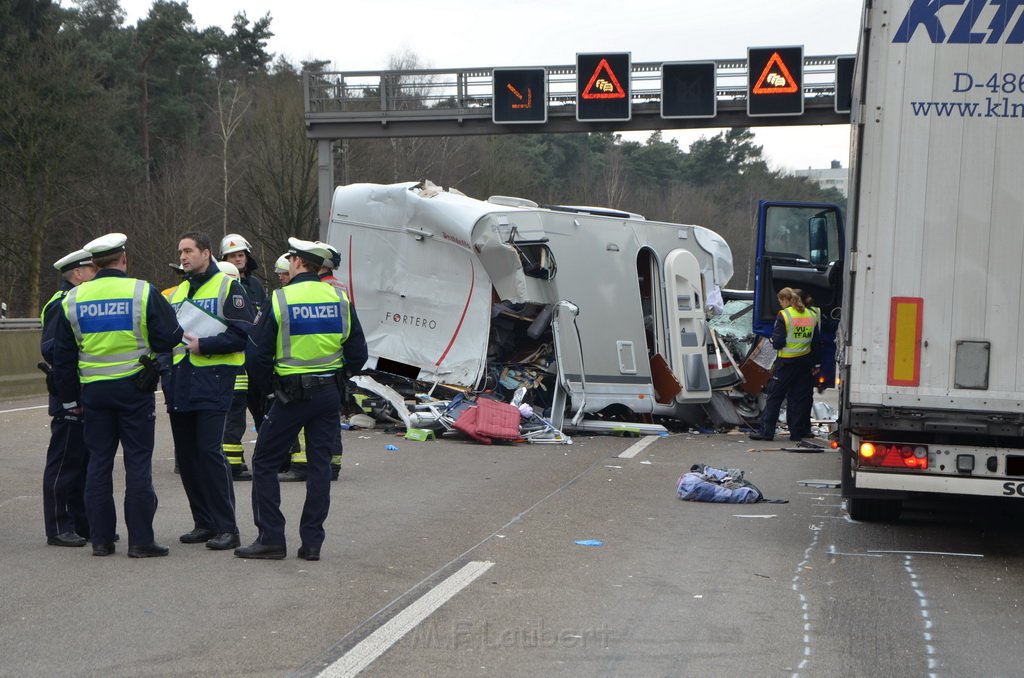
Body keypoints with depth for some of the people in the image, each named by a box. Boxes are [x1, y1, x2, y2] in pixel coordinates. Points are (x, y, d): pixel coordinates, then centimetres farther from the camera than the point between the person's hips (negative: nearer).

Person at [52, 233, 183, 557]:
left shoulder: (73, 300, 5)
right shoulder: (144, 293, -7)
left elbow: (63, 356, 8)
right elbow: (168, 338, -7)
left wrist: (69, 399, 16)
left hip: (93, 390, 3)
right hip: (134, 387, -3)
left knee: (99, 462, 10)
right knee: (138, 462, 1)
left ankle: (101, 539, 11)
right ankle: (140, 540, 0)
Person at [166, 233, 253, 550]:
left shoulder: (228, 287, -2)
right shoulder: (178, 292, 20)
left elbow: (243, 333, -12)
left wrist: (203, 345, -17)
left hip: (212, 381, -7)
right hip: (180, 386, 7)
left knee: (209, 451, -12)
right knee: (186, 455, 8)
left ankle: (226, 527, -8)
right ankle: (204, 523, 17)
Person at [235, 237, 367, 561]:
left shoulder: (279, 299, -9)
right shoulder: (340, 299, 2)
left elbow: (257, 355, -6)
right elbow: (358, 355, 7)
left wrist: (265, 383, 13)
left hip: (293, 393, -4)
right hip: (330, 393, 4)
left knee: (265, 462, 7)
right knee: (320, 464, 10)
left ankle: (271, 538, 3)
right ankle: (312, 542, 9)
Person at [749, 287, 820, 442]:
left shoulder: (784, 315, -12)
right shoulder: (810, 316, 7)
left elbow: (778, 342, -15)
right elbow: (815, 342, 11)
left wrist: (773, 340, 8)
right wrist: (815, 364, 16)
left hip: (786, 362, -5)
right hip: (805, 362, 5)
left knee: (774, 396, 2)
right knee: (799, 397, 10)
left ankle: (766, 431, 2)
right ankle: (797, 432, 10)